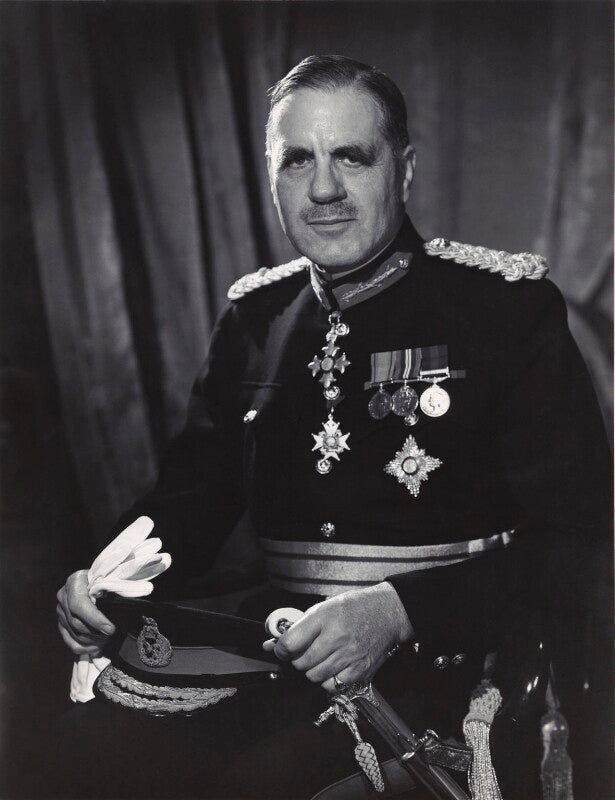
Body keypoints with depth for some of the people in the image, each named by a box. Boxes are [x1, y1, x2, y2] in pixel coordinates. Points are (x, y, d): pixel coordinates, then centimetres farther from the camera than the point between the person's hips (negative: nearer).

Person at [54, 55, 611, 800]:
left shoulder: (509, 304, -5)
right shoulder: (254, 314, 10)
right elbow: (195, 486, 15)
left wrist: (398, 612, -24)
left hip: (461, 663, -4)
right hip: (288, 656, 5)